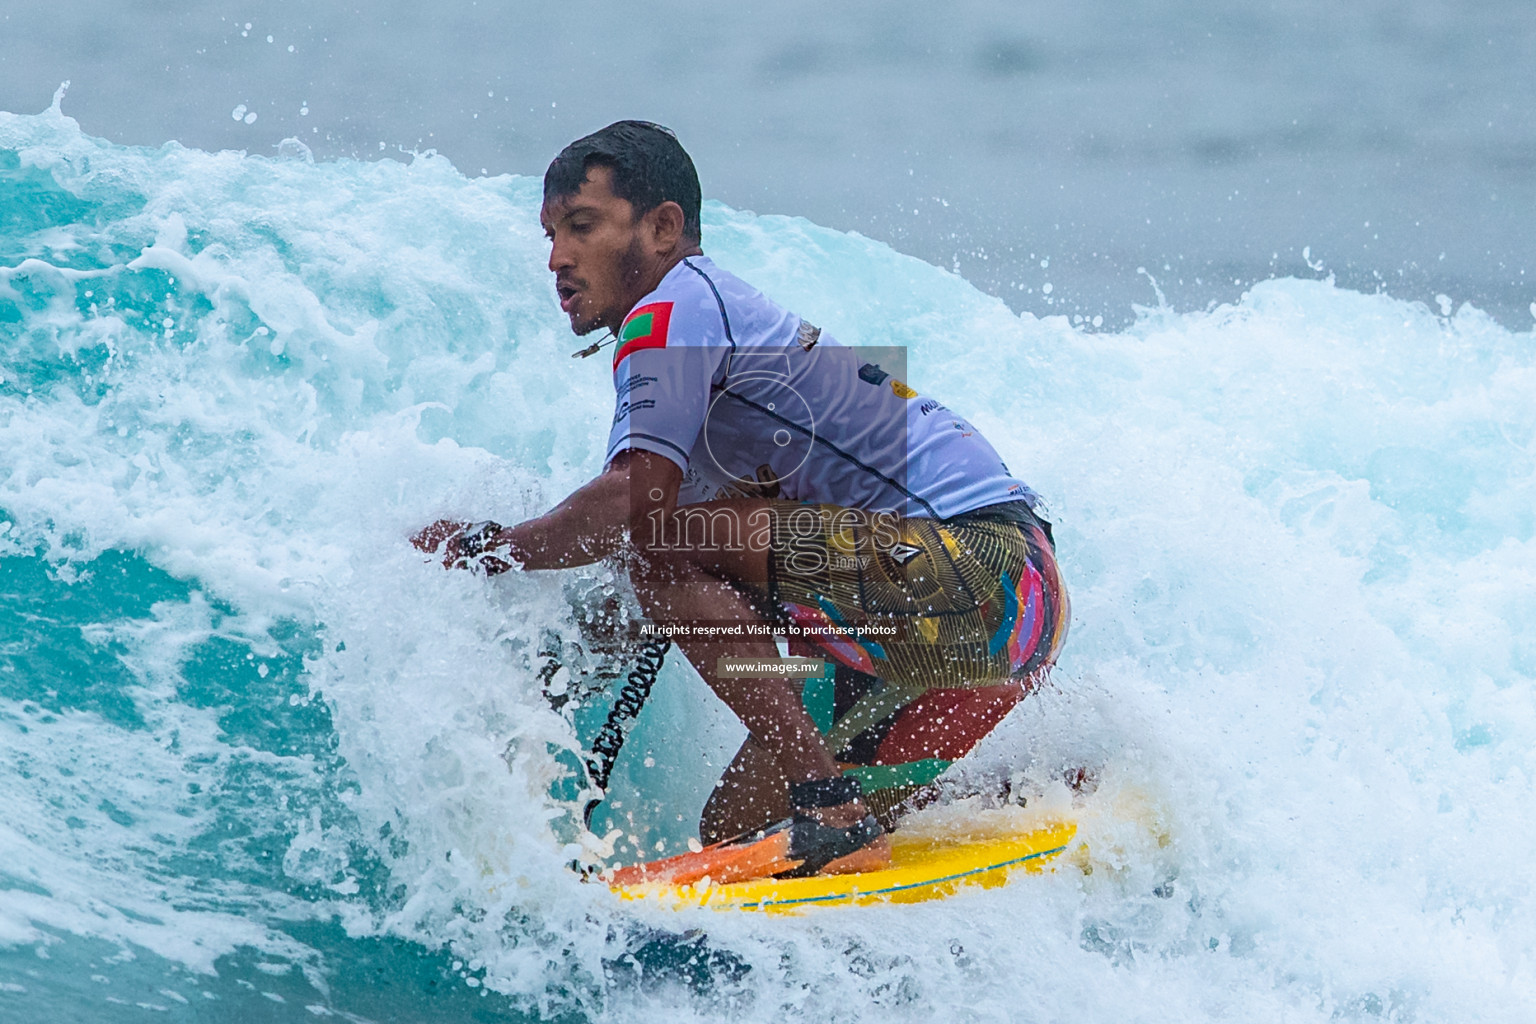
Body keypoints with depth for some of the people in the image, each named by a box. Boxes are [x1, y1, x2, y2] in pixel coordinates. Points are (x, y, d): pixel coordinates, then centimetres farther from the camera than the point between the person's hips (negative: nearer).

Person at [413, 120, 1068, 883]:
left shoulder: (674, 310, -7)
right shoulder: (725, 316, 21)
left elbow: (634, 507, -22)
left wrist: (485, 551, -8)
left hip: (988, 582, -10)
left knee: (663, 545, -20)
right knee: (734, 831, 10)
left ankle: (831, 807, -23)